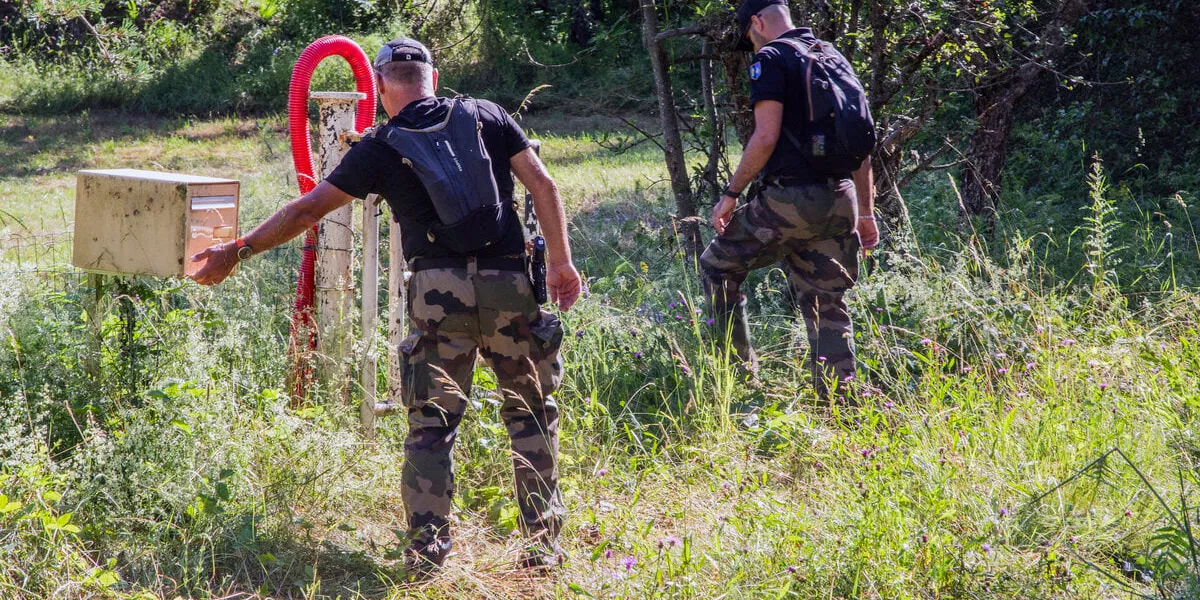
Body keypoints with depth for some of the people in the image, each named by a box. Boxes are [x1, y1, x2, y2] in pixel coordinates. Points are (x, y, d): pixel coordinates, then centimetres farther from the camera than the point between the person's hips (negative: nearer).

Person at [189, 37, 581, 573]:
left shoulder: (380, 146, 6)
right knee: (531, 410, 14)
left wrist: (238, 252, 14)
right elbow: (542, 184, 4)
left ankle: (425, 549, -1)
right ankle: (544, 541, 13)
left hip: (438, 287, -2)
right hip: (509, 282, 2)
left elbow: (307, 209, 6)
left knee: (431, 420, 5)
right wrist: (561, 261, 9)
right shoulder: (487, 116, 11)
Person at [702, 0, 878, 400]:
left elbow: (766, 137, -16)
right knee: (828, 304, 11)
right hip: (840, 201, 7)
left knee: (718, 266, 12)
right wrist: (865, 213, 22)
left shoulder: (770, 59, -6)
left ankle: (740, 372, 11)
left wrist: (731, 193, -6)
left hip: (791, 200, -7)